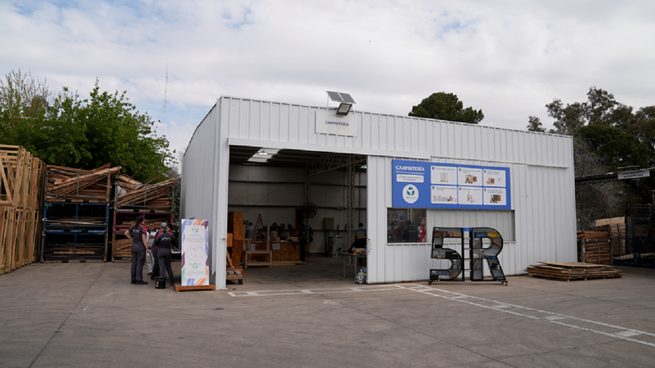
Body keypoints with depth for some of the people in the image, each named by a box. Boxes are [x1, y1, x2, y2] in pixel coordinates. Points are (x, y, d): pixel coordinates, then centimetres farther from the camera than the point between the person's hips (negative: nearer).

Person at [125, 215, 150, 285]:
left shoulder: (134, 226, 5)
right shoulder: (143, 227, -14)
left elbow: (126, 233, 7)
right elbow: (143, 238, -18)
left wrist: (132, 239, 12)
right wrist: (147, 248, -14)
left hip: (134, 245, 7)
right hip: (141, 246, -7)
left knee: (134, 262, 11)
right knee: (140, 263, -2)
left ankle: (133, 279, 15)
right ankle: (139, 280, 0)